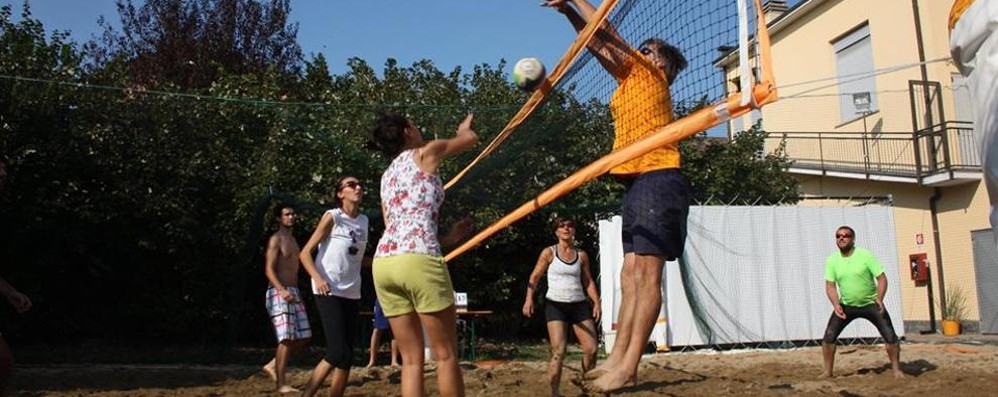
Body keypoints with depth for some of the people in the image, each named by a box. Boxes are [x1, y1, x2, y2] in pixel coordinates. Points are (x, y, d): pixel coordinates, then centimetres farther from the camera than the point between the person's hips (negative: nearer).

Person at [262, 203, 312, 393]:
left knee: (303, 337, 5)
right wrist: (282, 290, -28)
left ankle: (273, 365, 17)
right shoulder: (275, 240, -6)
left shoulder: (292, 239, 20)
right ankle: (281, 383, -6)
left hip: (294, 293, 8)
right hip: (279, 293, -8)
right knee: (287, 339, -11)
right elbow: (269, 269, -15)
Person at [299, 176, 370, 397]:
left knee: (347, 355, 4)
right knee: (339, 352, -15)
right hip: (329, 292, -6)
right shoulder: (332, 217, -5)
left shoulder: (364, 221, 12)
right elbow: (305, 253, -7)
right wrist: (317, 278, -22)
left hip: (352, 294, 6)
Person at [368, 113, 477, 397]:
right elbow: (471, 138, 26)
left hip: (383, 263, 7)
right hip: (418, 261, -7)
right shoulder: (425, 153, 11)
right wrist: (463, 128, 48)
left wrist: (447, 239, 29)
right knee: (445, 356, 3)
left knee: (411, 359, 10)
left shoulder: (387, 176, 28)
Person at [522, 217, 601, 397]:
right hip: (556, 305, -4)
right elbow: (535, 276, -1)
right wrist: (529, 299, -14)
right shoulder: (549, 252, 0)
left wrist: (596, 302, 3)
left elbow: (588, 281, 14)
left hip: (579, 304, 4)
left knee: (591, 349, 0)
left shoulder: (581, 255, 10)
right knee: (558, 352, -12)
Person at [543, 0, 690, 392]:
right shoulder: (631, 81, 24)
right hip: (637, 183, 9)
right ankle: (617, 357, 5)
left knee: (645, 274, -12)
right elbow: (598, 45, 26)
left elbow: (605, 34, 0)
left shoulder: (649, 73, 3)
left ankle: (629, 364, -14)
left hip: (658, 180, -9)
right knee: (630, 275, 4)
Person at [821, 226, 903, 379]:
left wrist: (879, 299, -27)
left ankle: (896, 369, 12)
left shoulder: (866, 255, -15)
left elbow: (882, 278, -14)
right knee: (828, 337, -8)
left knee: (890, 336, -8)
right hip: (846, 305, 2)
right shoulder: (832, 260, -8)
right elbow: (830, 285, -7)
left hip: (870, 303, -2)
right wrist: (836, 304, -22)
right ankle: (827, 372, 4)